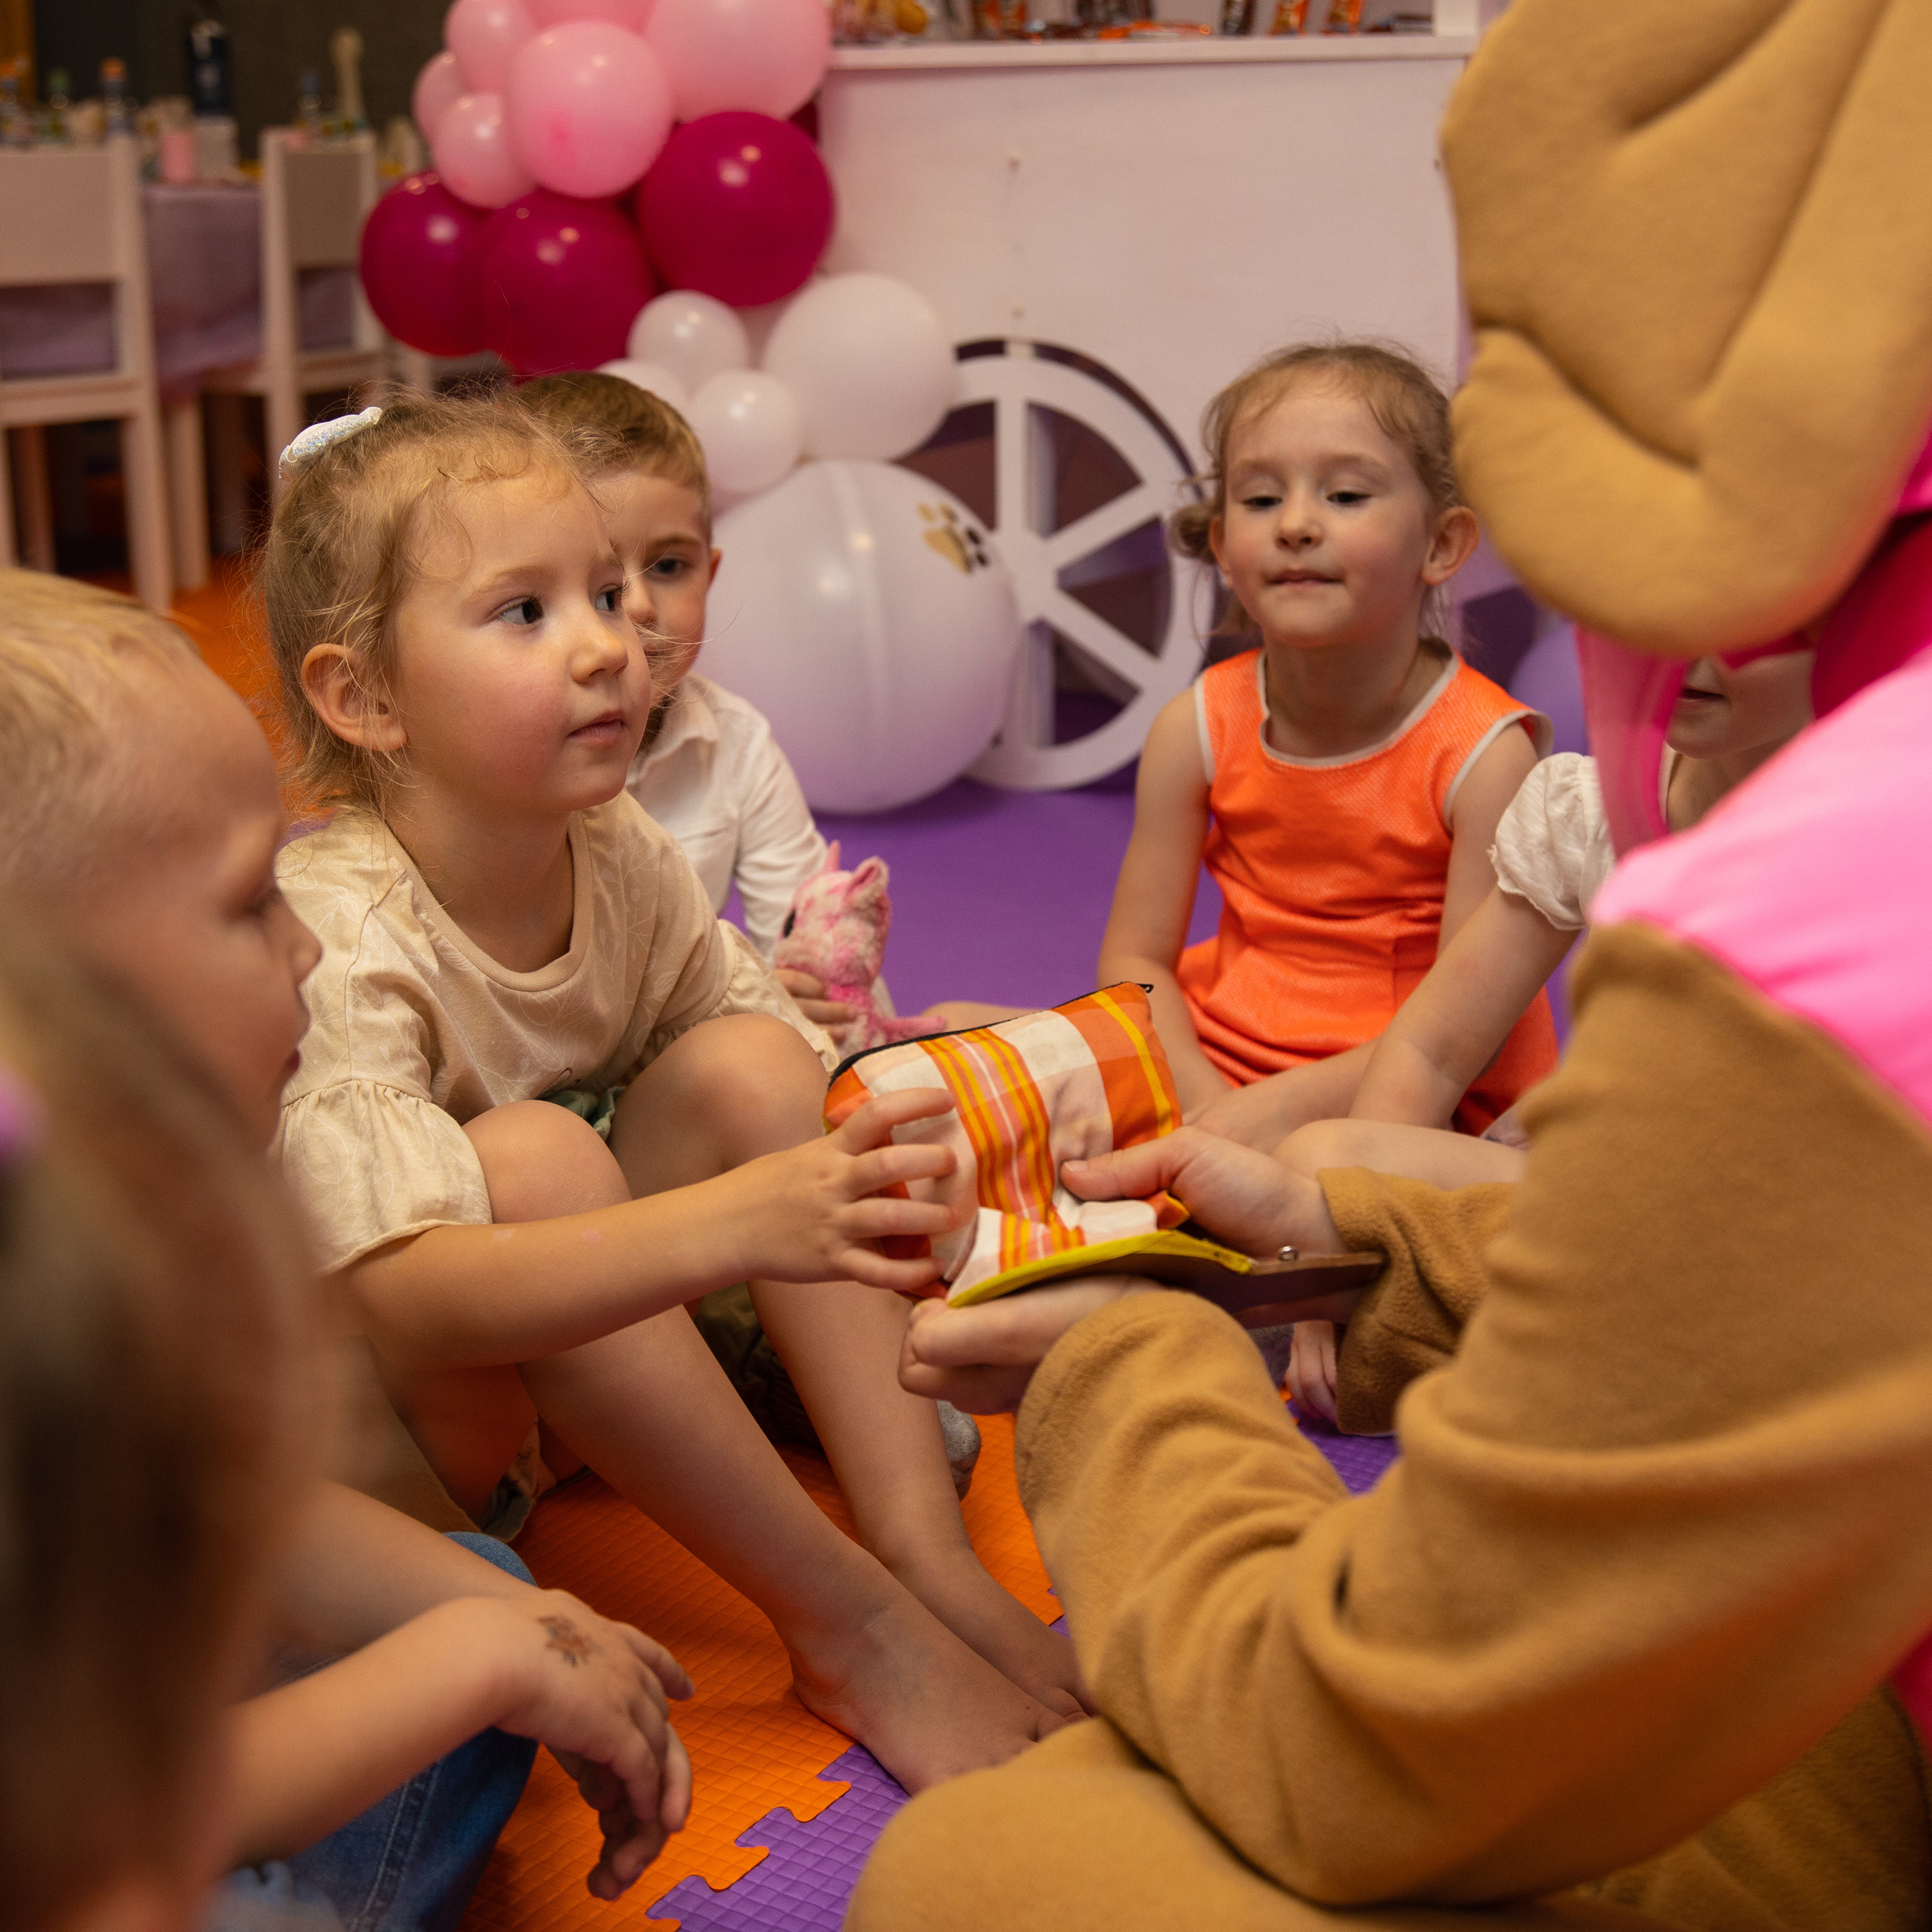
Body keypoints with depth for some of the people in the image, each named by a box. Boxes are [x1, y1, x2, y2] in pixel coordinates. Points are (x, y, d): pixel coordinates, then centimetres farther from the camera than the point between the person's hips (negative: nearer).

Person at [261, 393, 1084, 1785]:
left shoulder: (623, 857, -8)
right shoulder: (333, 940, -28)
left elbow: (771, 1102, 0)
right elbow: (404, 1293, -40)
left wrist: (872, 1173, -22)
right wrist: (734, 1224, -51)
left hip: (586, 1355, 6)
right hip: (361, 1425, -6)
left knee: (752, 1060, -15)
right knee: (534, 1158, -34)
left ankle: (929, 1550, -18)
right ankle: (849, 1629, -24)